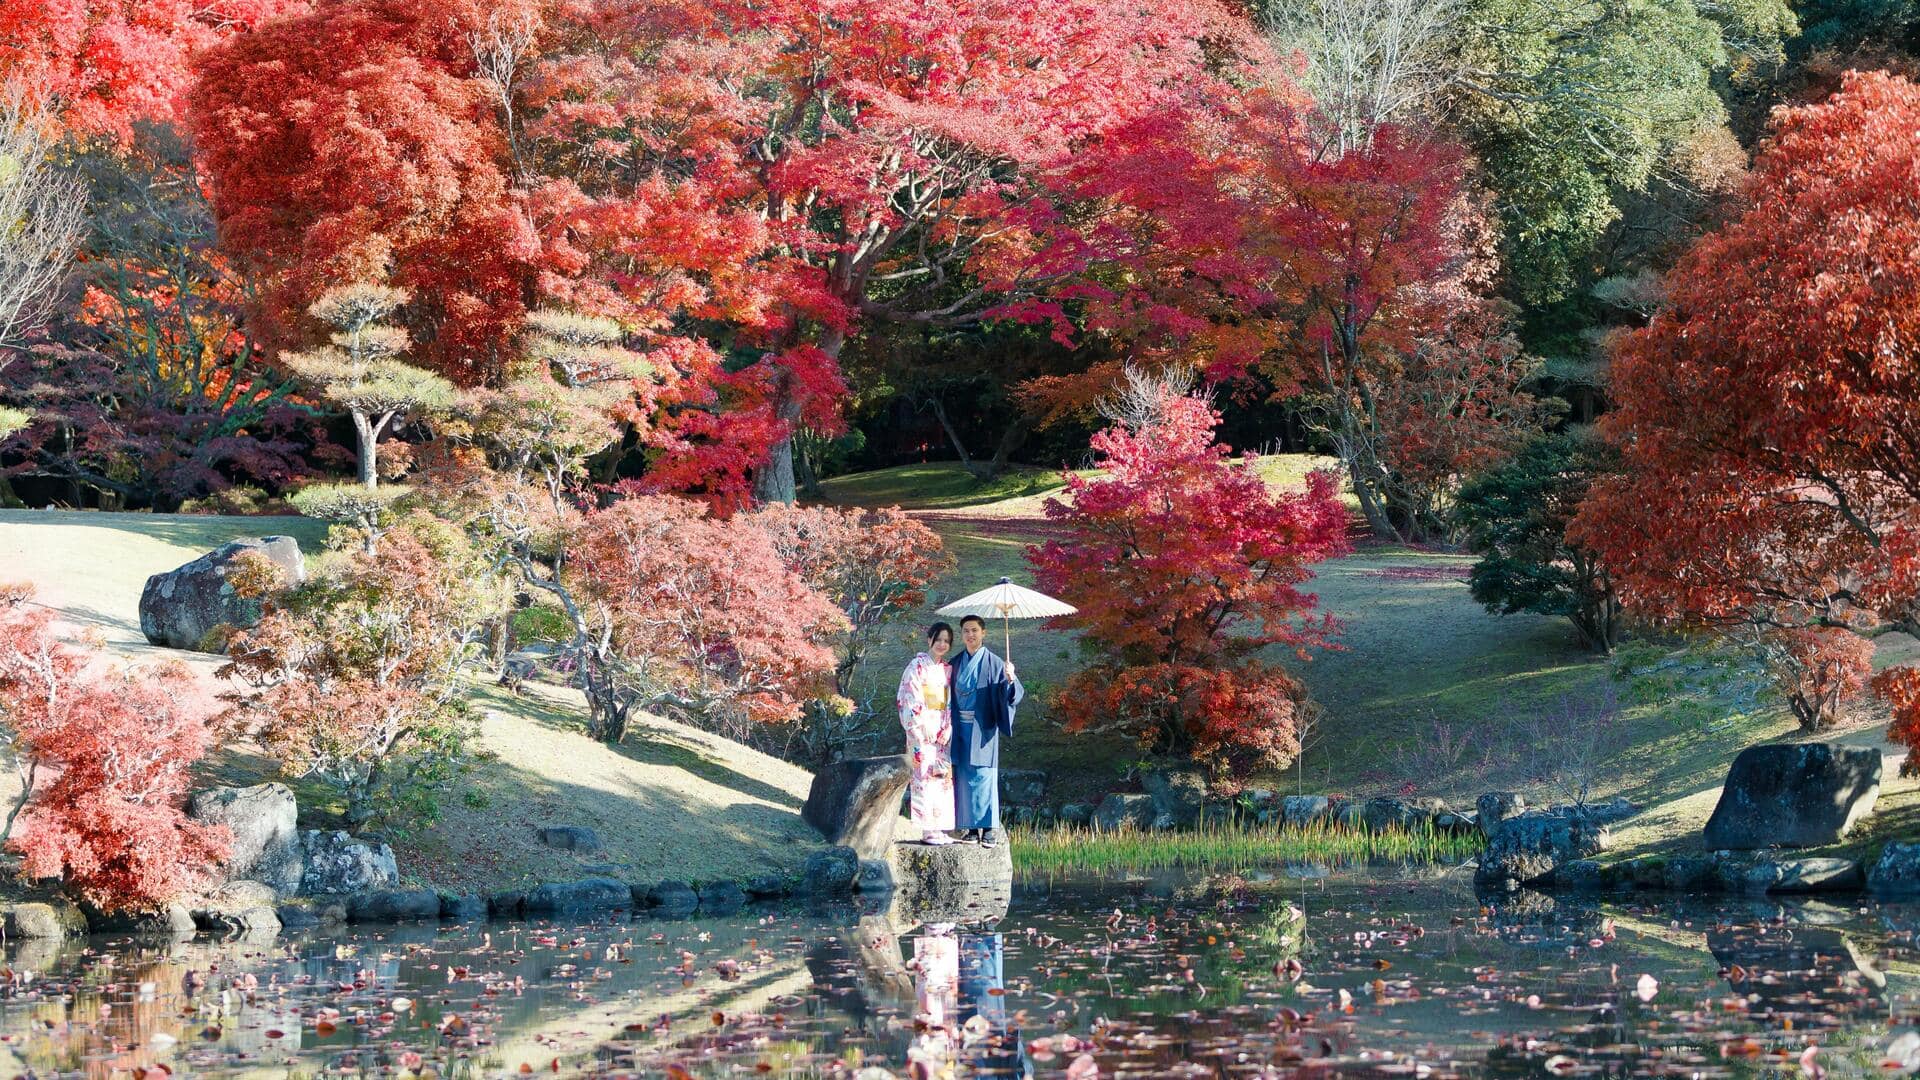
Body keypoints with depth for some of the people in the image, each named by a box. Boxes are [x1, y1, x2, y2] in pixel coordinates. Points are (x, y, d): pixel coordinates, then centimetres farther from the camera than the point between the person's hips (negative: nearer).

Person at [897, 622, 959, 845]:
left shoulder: (947, 669, 13)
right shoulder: (917, 666, -5)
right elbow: (910, 700, -10)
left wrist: (946, 729, -1)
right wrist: (923, 730, -14)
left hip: (943, 733, 6)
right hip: (922, 732, -6)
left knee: (943, 776, 5)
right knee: (925, 776, -8)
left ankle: (939, 828, 9)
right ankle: (928, 830, -7)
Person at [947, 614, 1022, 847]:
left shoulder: (993, 663, -3)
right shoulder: (956, 664, 11)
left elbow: (1012, 694, -11)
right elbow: (949, 696, 17)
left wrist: (1010, 680, -31)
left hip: (982, 728, -4)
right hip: (961, 728, 4)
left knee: (983, 776, -7)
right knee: (964, 777, 4)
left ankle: (988, 829, -5)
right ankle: (971, 828, 9)